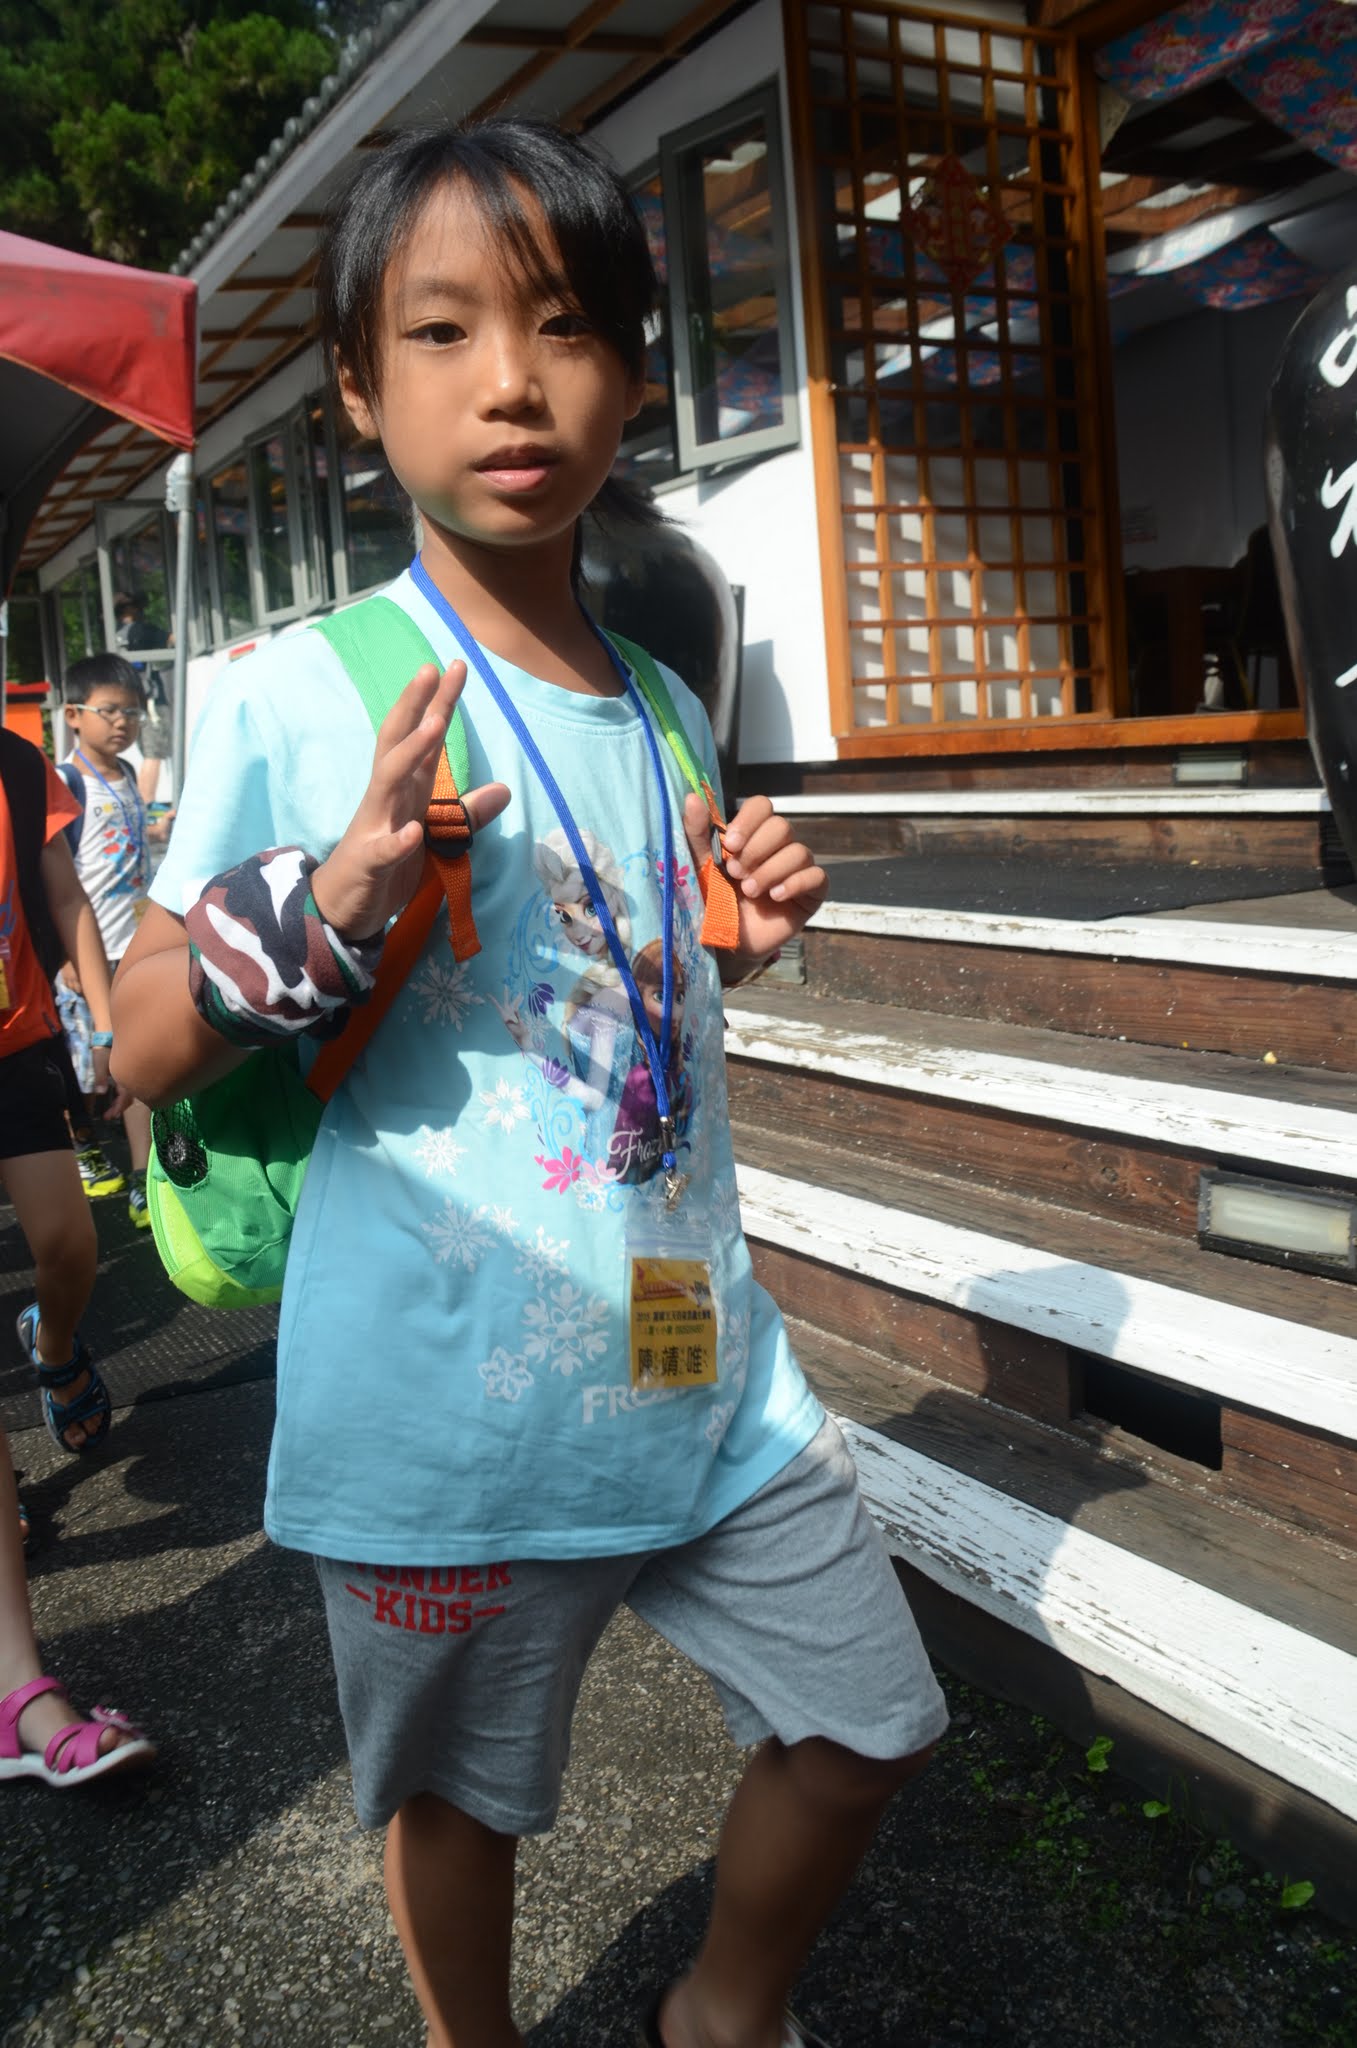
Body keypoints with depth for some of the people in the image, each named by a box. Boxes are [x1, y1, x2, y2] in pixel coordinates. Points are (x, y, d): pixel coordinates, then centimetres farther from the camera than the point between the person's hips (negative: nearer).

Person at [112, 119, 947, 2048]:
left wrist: (742, 938, -2)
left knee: (869, 1720, 16)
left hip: (707, 1362, 5)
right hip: (451, 1409, -5)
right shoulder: (301, 698, -12)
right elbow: (147, 1047, -9)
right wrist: (330, 896, -27)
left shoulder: (665, 716, 5)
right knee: (460, 1794, 17)